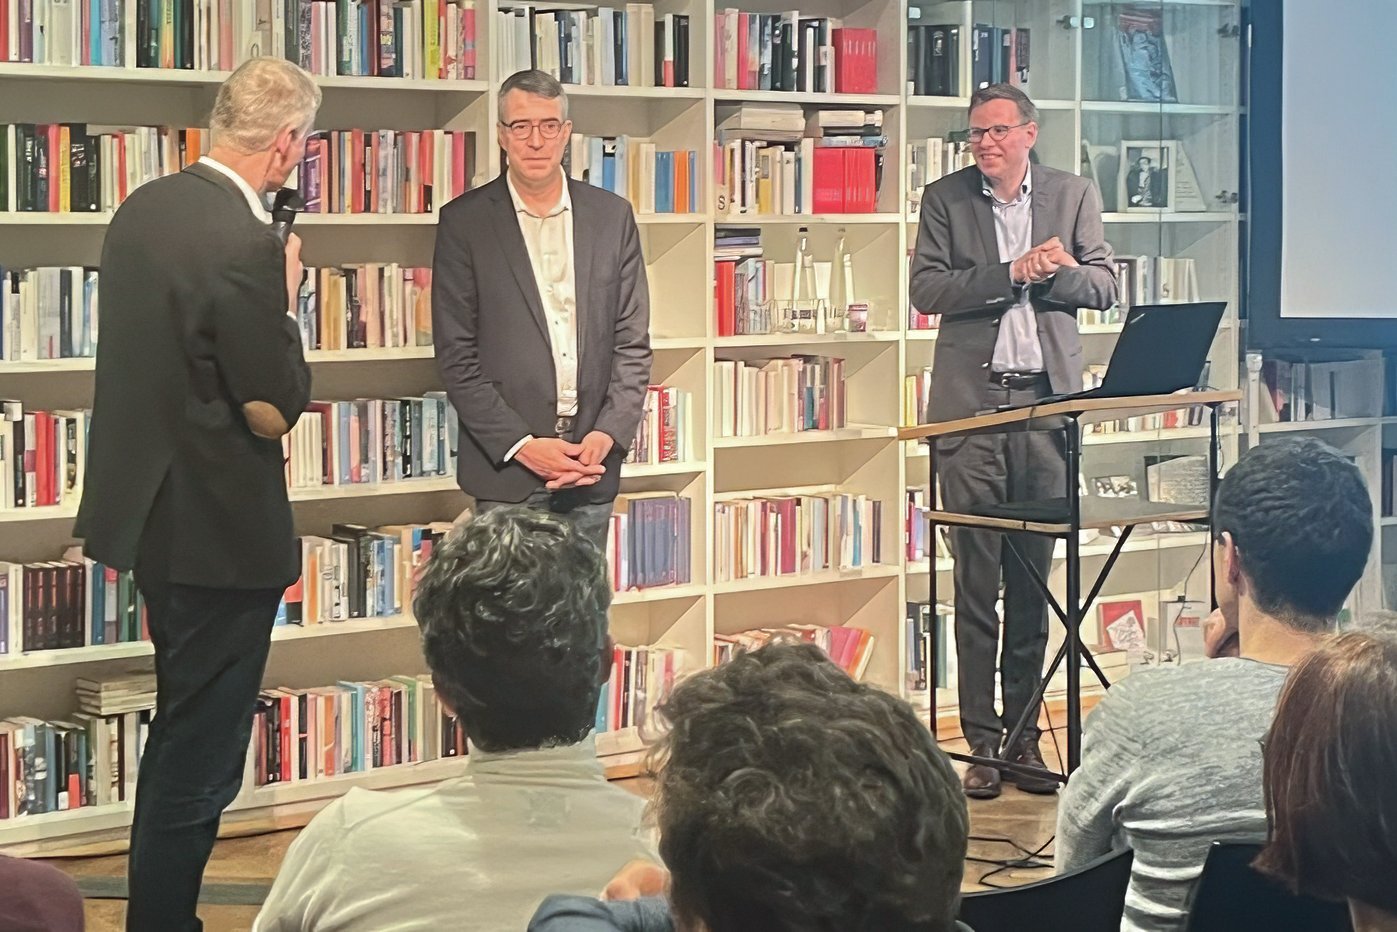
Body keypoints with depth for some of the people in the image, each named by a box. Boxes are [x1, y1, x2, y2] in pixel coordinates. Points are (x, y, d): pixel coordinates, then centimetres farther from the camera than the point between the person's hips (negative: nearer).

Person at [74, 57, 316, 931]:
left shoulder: (141, 208, 3)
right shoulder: (245, 244, -24)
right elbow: (276, 411, -19)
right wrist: (286, 298, -7)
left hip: (149, 510, 10)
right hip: (218, 529, -9)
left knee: (182, 727, 24)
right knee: (201, 757, 3)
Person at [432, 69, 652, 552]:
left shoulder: (612, 216, 8)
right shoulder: (464, 222, 0)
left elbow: (633, 341, 8)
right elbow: (456, 355, -3)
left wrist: (608, 434, -6)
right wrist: (521, 445, -10)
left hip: (592, 461, 3)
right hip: (507, 472, -2)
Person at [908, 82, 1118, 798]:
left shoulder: (1074, 196, 11)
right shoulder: (945, 199, 6)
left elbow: (1104, 287, 7)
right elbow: (927, 289, -4)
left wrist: (1057, 272, -12)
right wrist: (1012, 272, -12)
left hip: (1048, 397, 1)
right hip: (971, 400, -1)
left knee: (1033, 576, 5)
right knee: (976, 576, -2)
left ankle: (1024, 733, 13)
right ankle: (981, 742, 3)